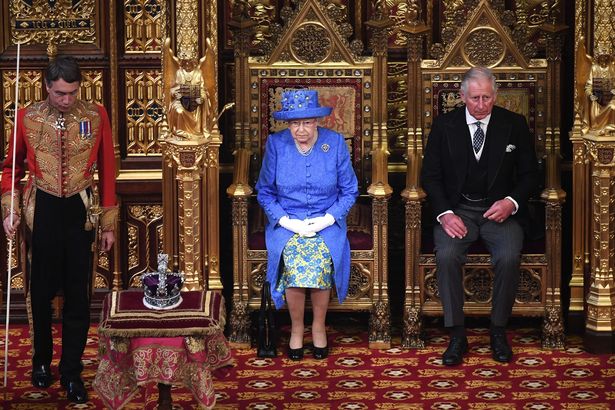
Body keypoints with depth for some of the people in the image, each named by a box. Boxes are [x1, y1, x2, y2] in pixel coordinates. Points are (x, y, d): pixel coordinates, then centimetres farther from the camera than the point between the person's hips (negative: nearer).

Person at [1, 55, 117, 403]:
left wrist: (109, 223, 2)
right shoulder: (28, 118, -3)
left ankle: (72, 372, 14)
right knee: (42, 291, 12)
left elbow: (107, 170, 1)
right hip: (43, 212, 0)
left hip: (80, 211, 0)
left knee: (78, 295, 3)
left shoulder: (96, 116, -4)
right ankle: (42, 360, 31)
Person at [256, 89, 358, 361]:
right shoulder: (276, 144, 0)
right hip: (286, 223, 0)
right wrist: (285, 220, -8)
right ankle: (296, 328, -8)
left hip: (326, 224, 0)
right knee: (294, 264, -30)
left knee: (320, 262, -31)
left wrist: (328, 218, -10)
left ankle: (319, 326, -7)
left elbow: (349, 191, 6)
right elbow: (264, 192, 8)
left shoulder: (335, 143, -1)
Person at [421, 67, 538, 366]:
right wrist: (445, 213, -12)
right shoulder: (444, 125, 4)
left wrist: (512, 202, -12)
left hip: (499, 210, 0)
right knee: (446, 255, -30)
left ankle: (498, 330, -10)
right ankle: (457, 335, -19)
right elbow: (430, 175, 4)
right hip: (457, 209, 0)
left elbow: (529, 173, 8)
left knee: (509, 257, -30)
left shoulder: (514, 125, 4)